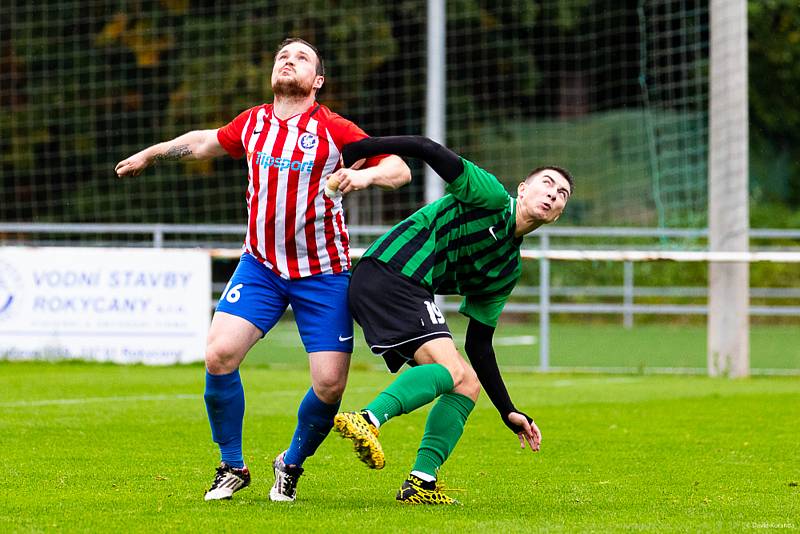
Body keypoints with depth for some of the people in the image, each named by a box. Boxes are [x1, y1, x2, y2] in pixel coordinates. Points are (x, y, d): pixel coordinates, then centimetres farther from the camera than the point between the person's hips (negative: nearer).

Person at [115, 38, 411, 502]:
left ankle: (291, 466, 19)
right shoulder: (252, 124, 4)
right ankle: (232, 468, 3)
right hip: (261, 264, 3)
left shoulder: (334, 130, -7)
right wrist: (149, 155, 36)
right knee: (220, 354, -17)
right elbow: (208, 142, 26)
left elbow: (400, 171, -7)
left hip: (322, 273, -2)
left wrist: (364, 175, -28)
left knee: (330, 384, -10)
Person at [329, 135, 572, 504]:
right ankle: (367, 421, -40)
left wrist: (508, 413, 17)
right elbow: (428, 150, -10)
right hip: (388, 275, -9)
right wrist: (355, 152, -19)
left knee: (467, 386, 7)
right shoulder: (492, 197, -1)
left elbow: (478, 344, 22)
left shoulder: (509, 269, 22)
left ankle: (421, 483, -2)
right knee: (452, 370, -24)